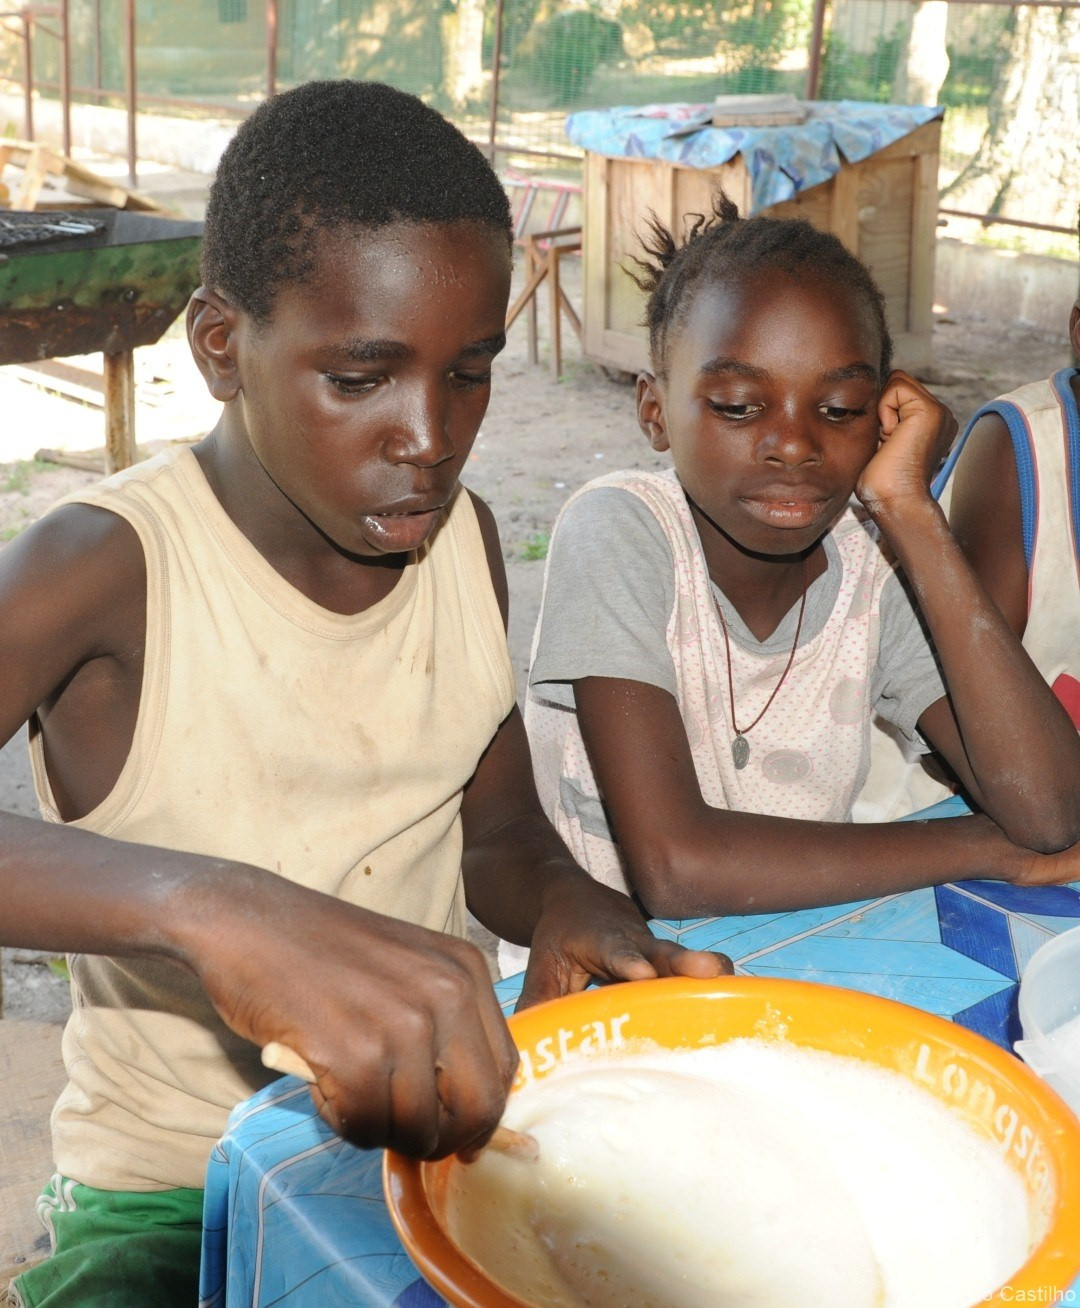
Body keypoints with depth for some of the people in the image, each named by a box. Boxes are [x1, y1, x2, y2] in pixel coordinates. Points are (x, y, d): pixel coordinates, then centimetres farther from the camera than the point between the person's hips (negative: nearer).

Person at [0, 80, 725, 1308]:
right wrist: (204, 904, -49)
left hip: (434, 1134, 5)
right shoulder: (109, 573, -18)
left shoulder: (460, 538, 0)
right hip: (169, 1195, -4)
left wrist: (568, 908, -12)